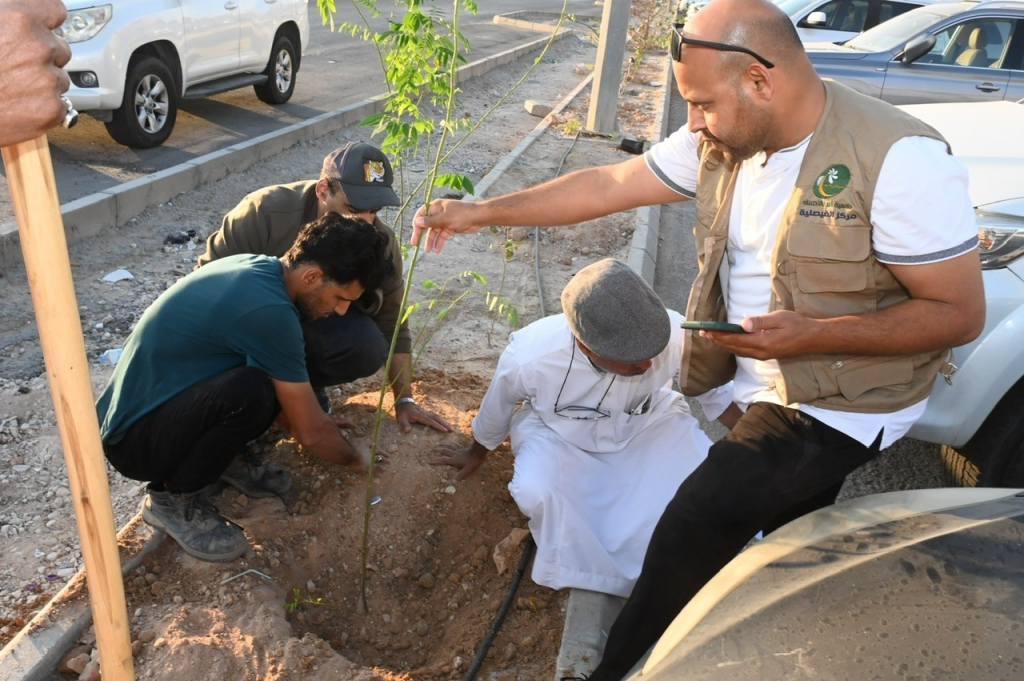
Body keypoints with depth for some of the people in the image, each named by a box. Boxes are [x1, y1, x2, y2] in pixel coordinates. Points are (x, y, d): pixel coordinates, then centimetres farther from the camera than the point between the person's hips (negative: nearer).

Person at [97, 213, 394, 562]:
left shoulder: (253, 267, 0)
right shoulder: (268, 310, -28)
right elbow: (311, 434, -18)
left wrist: (312, 421, 23)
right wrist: (354, 458, 1)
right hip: (133, 441, -8)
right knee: (251, 392, -33)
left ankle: (223, 461, 12)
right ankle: (172, 497, -8)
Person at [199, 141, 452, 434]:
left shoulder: (380, 242, -19)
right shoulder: (266, 210, -29)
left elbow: (392, 327, -11)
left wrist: (404, 400, -11)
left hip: (317, 326, 3)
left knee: (368, 347, -28)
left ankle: (304, 384, 2)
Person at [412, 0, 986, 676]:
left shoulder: (900, 160, -25)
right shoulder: (725, 139, -5)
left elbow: (961, 312, -20)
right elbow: (607, 186, -1)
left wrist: (811, 334, -31)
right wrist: (478, 213, -2)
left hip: (845, 404, -7)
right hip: (764, 383, 7)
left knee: (699, 520, -15)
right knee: (791, 544, 23)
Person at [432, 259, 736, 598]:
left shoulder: (677, 336, -33)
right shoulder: (529, 357, -34)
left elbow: (717, 393, -8)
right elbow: (496, 409, -8)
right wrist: (477, 453, 12)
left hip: (648, 425, 2)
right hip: (559, 435, -1)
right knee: (535, 493, -31)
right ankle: (618, 580, -4)